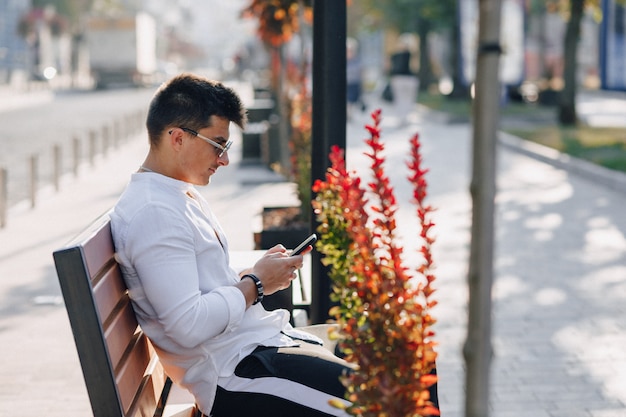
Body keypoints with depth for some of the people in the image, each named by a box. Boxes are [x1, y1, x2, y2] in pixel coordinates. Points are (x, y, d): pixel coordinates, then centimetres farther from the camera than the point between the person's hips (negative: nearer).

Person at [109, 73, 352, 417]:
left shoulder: (185, 196, 15)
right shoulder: (153, 213, -18)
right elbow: (188, 326, -25)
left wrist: (258, 272, 8)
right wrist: (255, 283, -12)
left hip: (259, 342, 11)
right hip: (234, 375, -11)